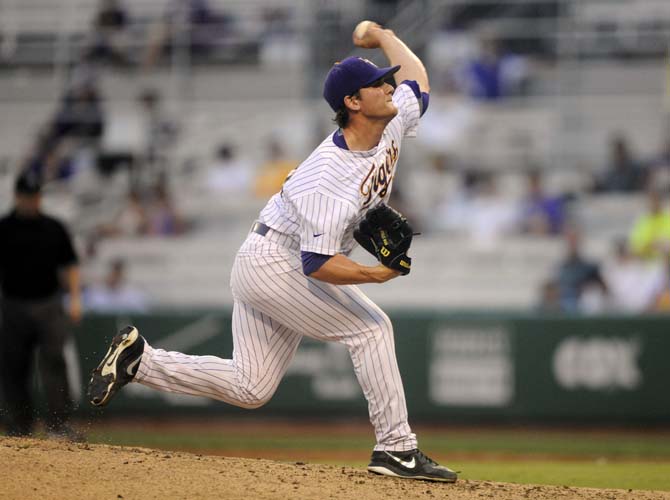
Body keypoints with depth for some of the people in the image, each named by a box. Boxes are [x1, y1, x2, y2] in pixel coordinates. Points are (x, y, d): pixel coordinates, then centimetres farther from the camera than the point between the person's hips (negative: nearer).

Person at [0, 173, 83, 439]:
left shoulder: (53, 228, 9)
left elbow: (69, 265, 14)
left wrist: (75, 298, 3)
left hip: (48, 307, 0)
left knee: (54, 360, -14)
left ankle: (58, 424, -18)